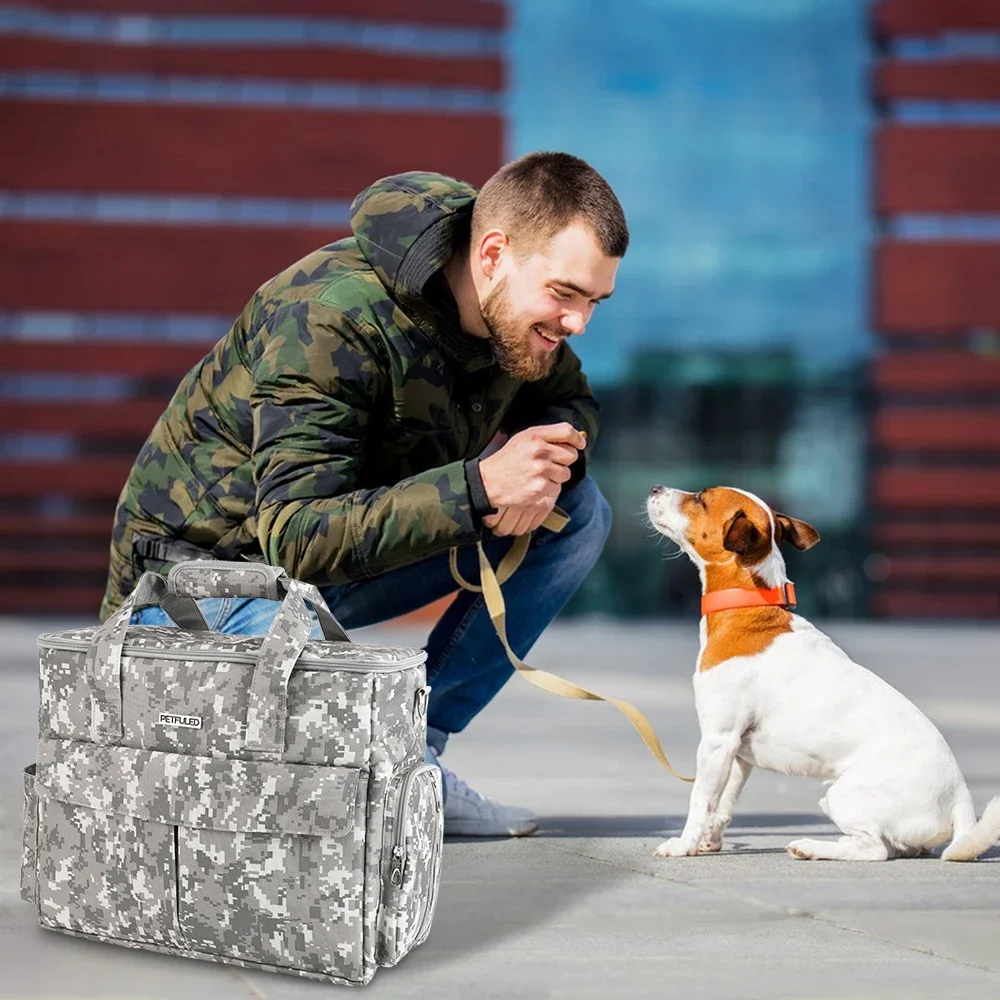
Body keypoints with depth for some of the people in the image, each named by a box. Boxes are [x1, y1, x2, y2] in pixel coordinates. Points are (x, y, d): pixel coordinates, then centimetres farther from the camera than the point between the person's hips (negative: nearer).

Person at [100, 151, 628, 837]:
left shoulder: (515, 309, -8)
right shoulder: (331, 319, -31)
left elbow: (572, 401, 13)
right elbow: (297, 538, -36)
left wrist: (551, 457, -13)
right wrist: (479, 487, -43)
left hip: (363, 543, 8)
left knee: (578, 512, -4)